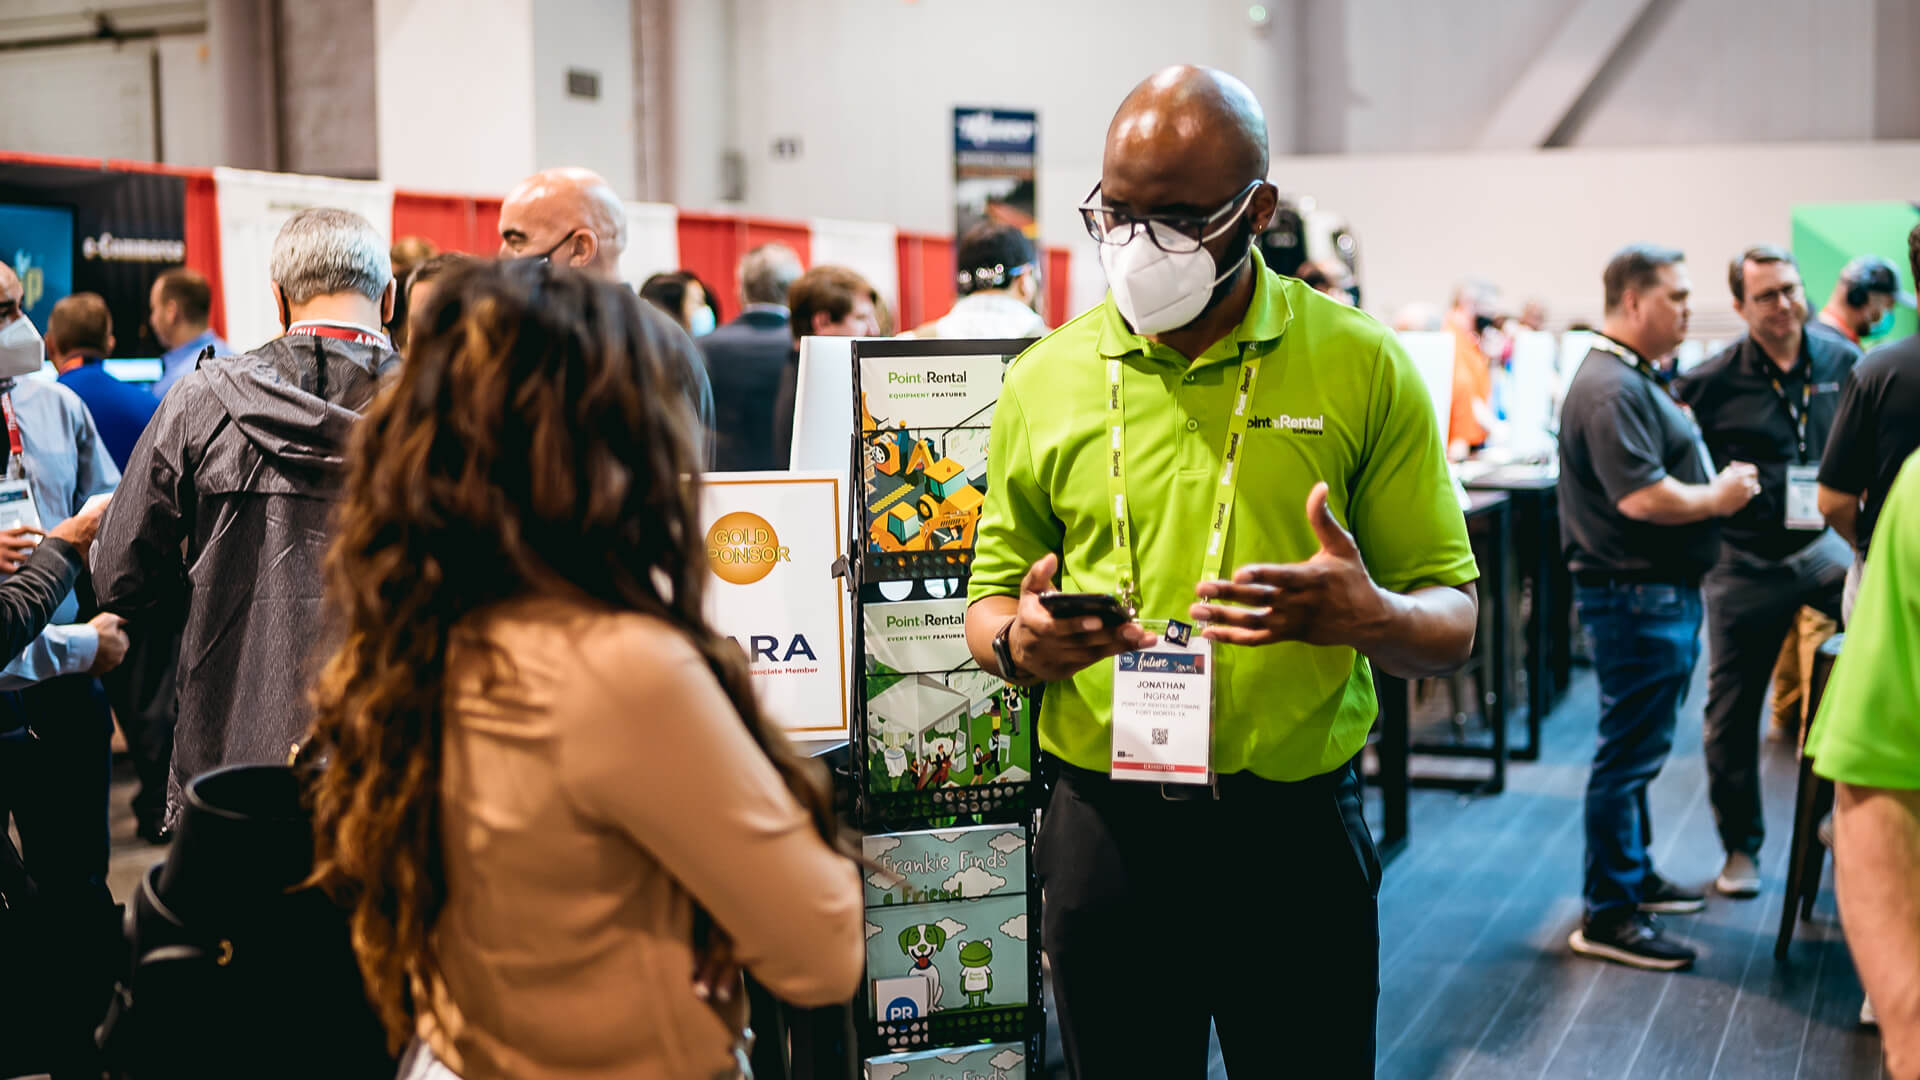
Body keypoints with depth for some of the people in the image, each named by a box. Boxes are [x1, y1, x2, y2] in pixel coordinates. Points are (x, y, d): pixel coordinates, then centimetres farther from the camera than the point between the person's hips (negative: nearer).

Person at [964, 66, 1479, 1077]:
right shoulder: (1044, 380, 4)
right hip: (1101, 828, 2)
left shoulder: (1363, 367, -2)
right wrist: (1017, 642, -12)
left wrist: (1367, 617, -24)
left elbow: (1453, 621, -1)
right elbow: (989, 598, 12)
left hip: (1296, 830, -1)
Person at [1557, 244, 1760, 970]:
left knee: (1640, 748, 20)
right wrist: (1719, 497, -13)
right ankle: (1608, 916, 1)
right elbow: (1642, 497, -27)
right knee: (1629, 753, -5)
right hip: (1635, 596, -11)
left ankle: (1635, 876, 33)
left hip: (1662, 593, 11)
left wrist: (1717, 482, 10)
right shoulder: (1609, 388, -19)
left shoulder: (1635, 379, 16)